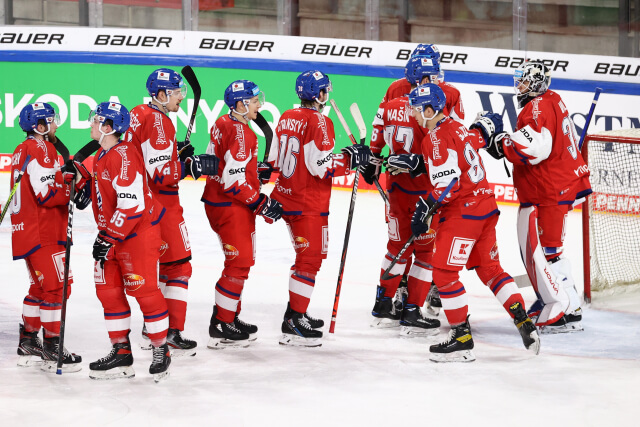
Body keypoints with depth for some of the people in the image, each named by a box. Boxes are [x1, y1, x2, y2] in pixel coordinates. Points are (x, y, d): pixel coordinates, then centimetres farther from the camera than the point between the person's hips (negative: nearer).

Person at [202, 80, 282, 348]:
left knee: (241, 260, 19)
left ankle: (230, 317, 27)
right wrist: (262, 204, -18)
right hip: (231, 207, -10)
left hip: (217, 202, 10)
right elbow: (234, 180, -25)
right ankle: (221, 328, -2)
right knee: (239, 263, -5)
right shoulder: (240, 133, -21)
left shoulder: (223, 124, 9)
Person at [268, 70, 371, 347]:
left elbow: (274, 158, 16)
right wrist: (350, 158, -10)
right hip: (309, 205, -9)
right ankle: (293, 324, -9)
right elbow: (322, 167, -21)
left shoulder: (287, 118, 9)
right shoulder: (319, 122, -17)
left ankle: (295, 311, 27)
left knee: (306, 255, 21)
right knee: (311, 259, -5)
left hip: (286, 198, 9)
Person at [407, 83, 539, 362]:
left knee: (443, 271, -6)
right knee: (489, 268, 17)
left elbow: (448, 182, -21)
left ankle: (462, 340, -7)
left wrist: (425, 208, -18)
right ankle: (525, 324, 12)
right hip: (486, 204, 10)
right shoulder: (456, 127, 12)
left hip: (463, 212, -10)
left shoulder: (437, 138, -15)